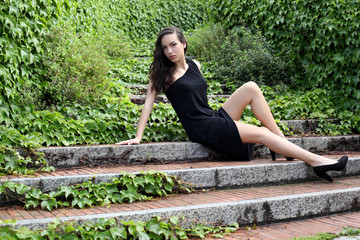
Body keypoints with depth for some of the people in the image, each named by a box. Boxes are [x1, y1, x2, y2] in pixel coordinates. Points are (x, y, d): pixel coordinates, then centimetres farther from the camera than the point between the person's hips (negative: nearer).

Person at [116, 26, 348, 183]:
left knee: (251, 88, -11)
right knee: (261, 133, -16)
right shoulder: (162, 73, -3)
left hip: (216, 118, 6)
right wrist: (138, 137, -12)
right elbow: (149, 102, -6)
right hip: (203, 130, -6)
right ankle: (315, 160, -11)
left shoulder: (194, 65, 13)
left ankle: (282, 140, -6)